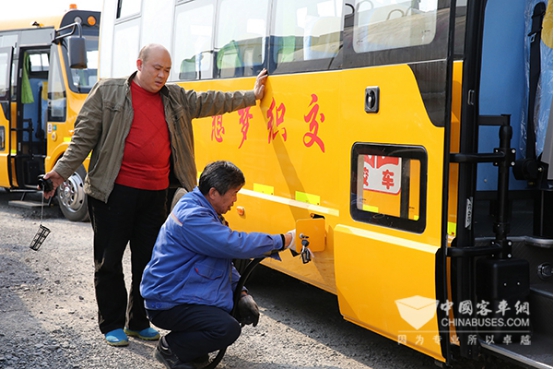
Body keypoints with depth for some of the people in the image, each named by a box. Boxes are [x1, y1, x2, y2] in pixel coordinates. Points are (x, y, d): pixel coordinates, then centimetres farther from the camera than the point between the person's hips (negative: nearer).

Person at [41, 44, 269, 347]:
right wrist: (61, 172, -8)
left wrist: (251, 96, 19)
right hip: (114, 192, -4)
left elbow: (210, 102, 19)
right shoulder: (108, 92, -1)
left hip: (155, 195, 5)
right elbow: (85, 137, -3)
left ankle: (139, 321, 26)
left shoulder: (176, 98, 12)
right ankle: (112, 325, 18)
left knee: (149, 261, 11)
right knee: (109, 261, 4)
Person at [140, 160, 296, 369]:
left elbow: (224, 253, 14)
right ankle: (170, 349, -3)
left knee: (241, 310, 8)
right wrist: (282, 242, -20)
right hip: (167, 304, -10)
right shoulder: (192, 217, -24)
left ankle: (191, 350, 15)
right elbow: (236, 245, -29)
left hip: (185, 294, 10)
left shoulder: (205, 212, 9)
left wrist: (241, 292, 2)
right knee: (227, 328, -25)